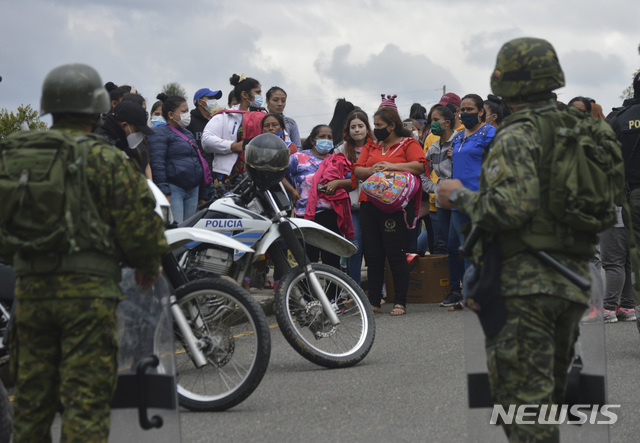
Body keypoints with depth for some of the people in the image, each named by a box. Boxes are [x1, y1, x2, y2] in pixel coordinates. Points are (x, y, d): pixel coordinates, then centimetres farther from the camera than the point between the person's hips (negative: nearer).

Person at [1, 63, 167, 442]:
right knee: (86, 398, -3)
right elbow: (139, 224, -8)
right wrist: (149, 266, 10)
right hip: (88, 289, -5)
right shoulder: (104, 158, -7)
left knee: (32, 396, 13)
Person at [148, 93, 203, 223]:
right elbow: (157, 164, -15)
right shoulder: (160, 132, -6)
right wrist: (164, 193, -21)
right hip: (173, 189, -9)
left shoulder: (187, 133, 22)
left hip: (192, 190, 9)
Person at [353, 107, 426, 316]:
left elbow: (420, 165, -13)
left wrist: (392, 166, -19)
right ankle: (374, 302, 14)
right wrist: (371, 170, -10)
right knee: (372, 255, 7)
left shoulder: (408, 144, 3)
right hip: (369, 204, 6)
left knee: (396, 254, -5)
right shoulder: (371, 146, 19)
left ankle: (400, 302, 2)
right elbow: (357, 170, 11)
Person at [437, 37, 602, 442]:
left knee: (524, 397, -6)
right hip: (574, 281, 8)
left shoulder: (516, 138, -12)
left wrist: (460, 196, -8)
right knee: (551, 392, 19)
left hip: (527, 283, -8)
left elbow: (512, 207, -23)